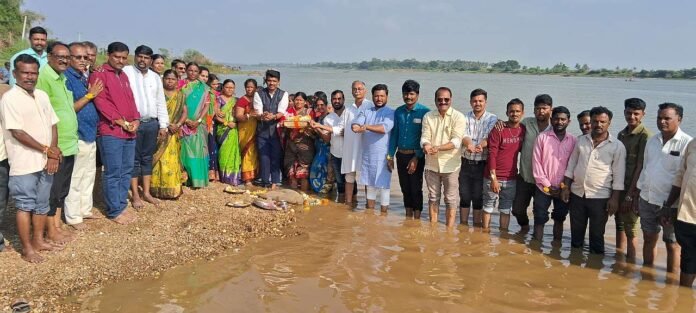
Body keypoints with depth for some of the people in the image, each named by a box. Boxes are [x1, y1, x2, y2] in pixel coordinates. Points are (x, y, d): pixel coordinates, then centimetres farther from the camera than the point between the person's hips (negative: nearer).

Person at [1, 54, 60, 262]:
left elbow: (53, 126, 9)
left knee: (42, 204, 15)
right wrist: (47, 150, -12)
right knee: (25, 205, 3)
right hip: (24, 164, -6)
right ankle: (27, 249, 12)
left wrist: (53, 154, -3)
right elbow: (18, 132, -17)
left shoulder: (42, 96, 9)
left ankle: (38, 240, 29)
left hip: (45, 162, 6)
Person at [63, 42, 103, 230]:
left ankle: (85, 210, 30)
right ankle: (73, 217, 10)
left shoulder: (84, 78, 12)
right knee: (75, 179, 0)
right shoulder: (66, 78, -13)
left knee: (89, 176, 17)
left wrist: (95, 93, 2)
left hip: (90, 134, 9)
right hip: (76, 136, -9)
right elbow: (67, 109, -18)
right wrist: (90, 94, -16)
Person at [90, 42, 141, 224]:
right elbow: (101, 101, -13)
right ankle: (114, 211, 5)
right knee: (113, 172, -3)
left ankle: (122, 205, 21)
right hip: (110, 132, -8)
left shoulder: (123, 76, 20)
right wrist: (122, 122, -14)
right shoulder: (99, 74, -5)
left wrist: (135, 120, 2)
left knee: (126, 171, 11)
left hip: (130, 132, 8)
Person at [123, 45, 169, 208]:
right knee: (134, 159, 3)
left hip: (152, 123, 5)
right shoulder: (126, 72, -2)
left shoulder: (155, 77, 12)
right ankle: (135, 195, 9)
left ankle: (146, 192, 20)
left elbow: (161, 103, 13)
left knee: (147, 158, 11)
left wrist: (163, 125, 10)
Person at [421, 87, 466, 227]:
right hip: (431, 164, 3)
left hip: (450, 165, -3)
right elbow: (425, 137, -3)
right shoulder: (428, 117, 4)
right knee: (433, 197, 14)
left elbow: (456, 141, -16)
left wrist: (438, 148, -30)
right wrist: (426, 145, -27)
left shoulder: (458, 117, -7)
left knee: (451, 199, 4)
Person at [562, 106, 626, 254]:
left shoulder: (617, 146, -6)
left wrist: (614, 198, -10)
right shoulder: (581, 140, 5)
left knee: (597, 235, 8)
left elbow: (618, 175, -6)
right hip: (577, 193, 4)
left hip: (600, 197, -3)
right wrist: (566, 187, 4)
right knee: (576, 232, 15)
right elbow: (571, 165, 9)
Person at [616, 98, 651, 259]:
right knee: (619, 226, 14)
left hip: (633, 190, -7)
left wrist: (630, 195, -15)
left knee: (630, 230, -1)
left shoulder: (645, 136, -11)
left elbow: (640, 167, -14)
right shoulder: (621, 134, 10)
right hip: (619, 187, 7)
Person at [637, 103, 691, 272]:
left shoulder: (687, 143, -12)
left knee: (672, 244, 6)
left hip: (671, 204, -6)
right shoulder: (652, 140, 8)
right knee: (649, 238, 16)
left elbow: (689, 177, -13)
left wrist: (672, 204, -16)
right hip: (646, 200, 6)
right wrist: (637, 195, 15)